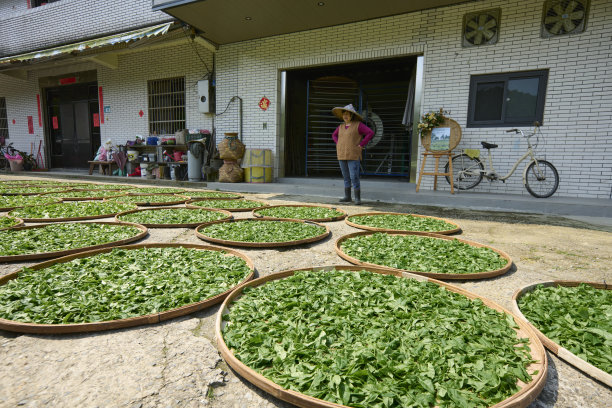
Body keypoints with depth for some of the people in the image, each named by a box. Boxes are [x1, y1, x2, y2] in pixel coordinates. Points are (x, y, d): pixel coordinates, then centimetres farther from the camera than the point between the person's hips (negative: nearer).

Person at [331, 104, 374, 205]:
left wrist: (361, 145, -13)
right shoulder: (341, 126, 12)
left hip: (353, 156, -6)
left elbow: (370, 133, -12)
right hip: (342, 156, 6)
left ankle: (357, 198, -1)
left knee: (354, 177, -10)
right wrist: (338, 144, 12)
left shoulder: (358, 124, -5)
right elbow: (334, 135, 28)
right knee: (346, 177, 11)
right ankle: (347, 197, 19)